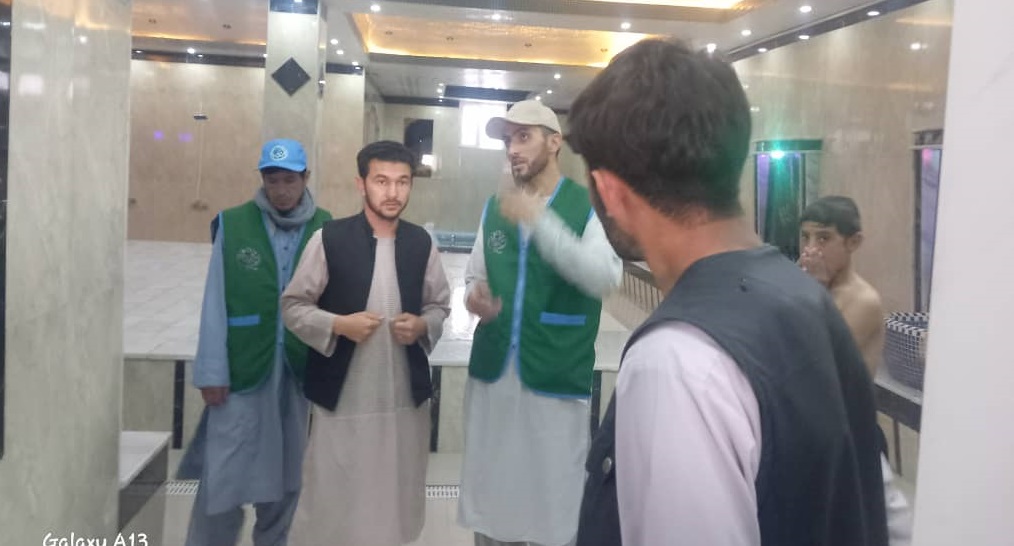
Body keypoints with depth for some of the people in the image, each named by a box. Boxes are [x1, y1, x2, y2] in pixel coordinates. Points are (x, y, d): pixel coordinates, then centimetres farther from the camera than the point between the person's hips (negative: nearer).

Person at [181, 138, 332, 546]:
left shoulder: (325, 229, -1)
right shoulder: (233, 224, -5)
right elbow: (215, 303, -4)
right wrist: (212, 370, -5)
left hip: (298, 369, 2)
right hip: (241, 368, -2)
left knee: (284, 472, 16)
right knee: (224, 474, 1)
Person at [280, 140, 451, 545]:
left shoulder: (421, 243, 3)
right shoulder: (329, 239, -7)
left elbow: (440, 304, 13)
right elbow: (292, 306, -2)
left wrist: (423, 325, -8)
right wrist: (338, 324, -18)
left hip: (406, 395, 3)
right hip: (342, 395, -3)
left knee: (395, 499, 16)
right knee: (330, 498, 6)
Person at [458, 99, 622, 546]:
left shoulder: (589, 206, -5)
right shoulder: (494, 208, 11)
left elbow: (606, 278, -21)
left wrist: (539, 219, -29)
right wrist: (474, 296, -7)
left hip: (556, 379, -4)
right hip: (492, 371, 5)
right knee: (488, 499, 13)